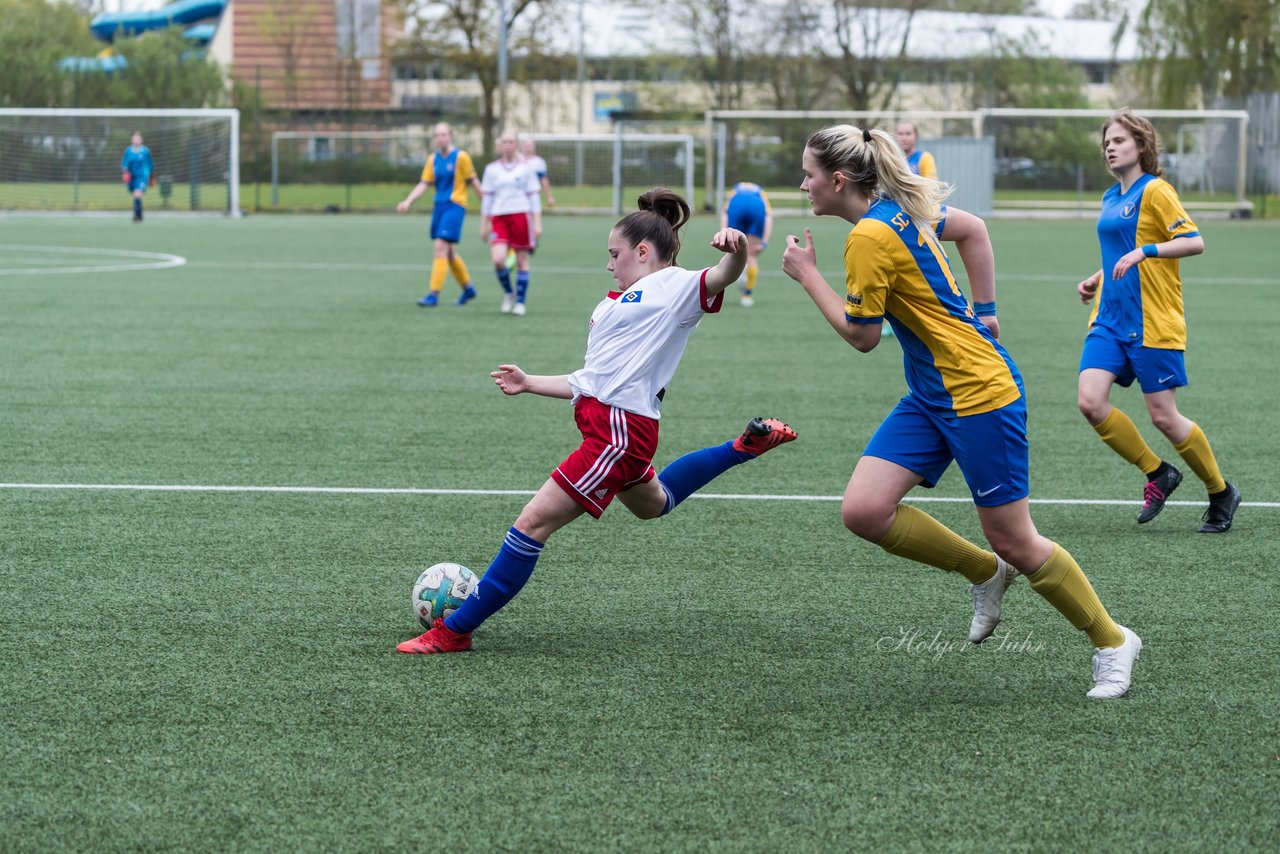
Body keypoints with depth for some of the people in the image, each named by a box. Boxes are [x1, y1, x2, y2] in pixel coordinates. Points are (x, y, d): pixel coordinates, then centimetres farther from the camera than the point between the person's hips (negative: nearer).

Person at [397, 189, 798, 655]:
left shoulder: (675, 286, -3)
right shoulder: (624, 302, 23)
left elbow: (725, 275, -22)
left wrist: (736, 247, -43)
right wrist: (529, 384, 24)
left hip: (619, 429, -10)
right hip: (602, 419, 10)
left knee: (533, 523, -11)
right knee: (652, 504, 36)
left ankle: (453, 632, -8)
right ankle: (745, 446, 45)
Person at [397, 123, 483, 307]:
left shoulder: (460, 157, -7)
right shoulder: (433, 159, 9)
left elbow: (473, 181, -3)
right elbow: (424, 184, 8)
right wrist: (408, 201, -4)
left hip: (455, 205, -6)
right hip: (439, 206, 6)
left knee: (441, 247, -15)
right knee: (449, 253, 12)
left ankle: (434, 295, -14)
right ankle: (468, 288, 29)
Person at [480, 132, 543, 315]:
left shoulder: (526, 167, 5)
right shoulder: (492, 169, 9)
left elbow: (534, 196, 5)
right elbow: (487, 197, 13)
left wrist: (537, 223, -1)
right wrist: (484, 225, 11)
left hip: (521, 216, -1)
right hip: (499, 217, 1)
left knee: (522, 260, 1)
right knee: (498, 259, -16)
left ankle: (520, 302, 12)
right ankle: (508, 293, 8)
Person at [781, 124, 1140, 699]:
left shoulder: (869, 237, -19)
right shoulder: (902, 207, 8)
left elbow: (861, 335, -13)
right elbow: (972, 229, 22)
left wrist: (807, 275, -4)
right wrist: (982, 310, 19)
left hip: (978, 392, -9)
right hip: (931, 397, 9)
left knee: (1013, 542, 0)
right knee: (863, 511, -3)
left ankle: (1112, 641, 17)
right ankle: (985, 574, 16)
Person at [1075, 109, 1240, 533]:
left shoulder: (1155, 191, -8)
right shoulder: (1110, 199, 15)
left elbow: (1194, 241, -18)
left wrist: (1143, 251, -27)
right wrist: (1097, 279, 16)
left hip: (1153, 323, -7)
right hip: (1110, 319, 7)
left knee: (1164, 417, -5)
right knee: (1091, 402, -12)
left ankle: (1221, 493, 17)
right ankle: (1157, 474, 7)